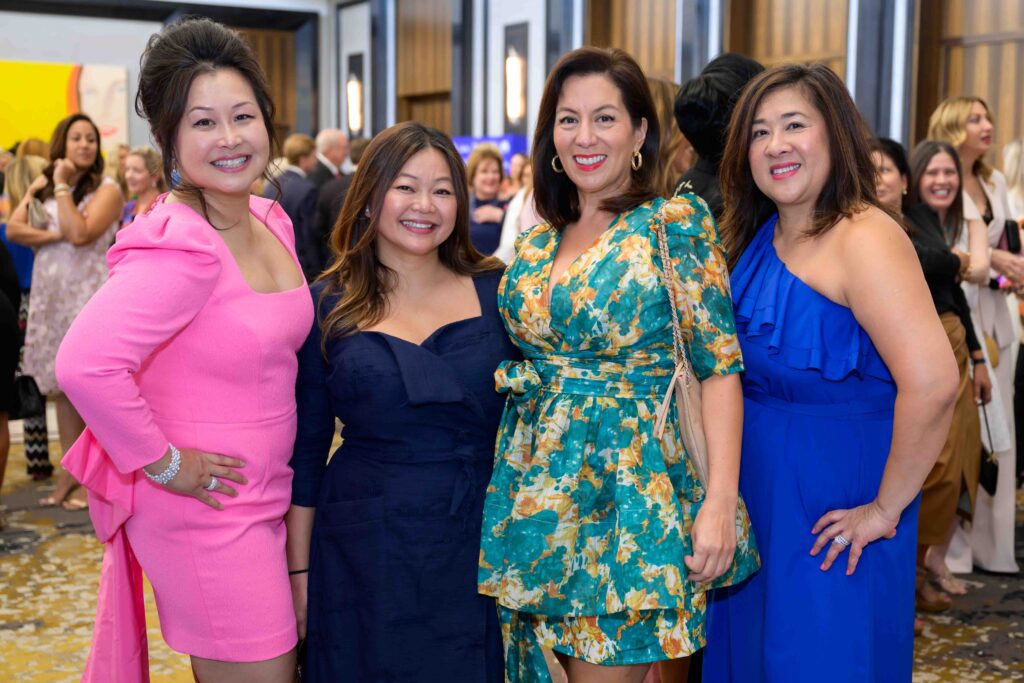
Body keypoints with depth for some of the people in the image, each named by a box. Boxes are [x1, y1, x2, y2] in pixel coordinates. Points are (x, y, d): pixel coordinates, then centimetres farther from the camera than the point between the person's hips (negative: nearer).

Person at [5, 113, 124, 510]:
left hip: (89, 297, -5)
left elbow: (80, 233, -19)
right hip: (50, 297, 5)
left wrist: (62, 185, -11)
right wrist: (54, 234, -14)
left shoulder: (106, 190, -3)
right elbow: (13, 229, 0)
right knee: (61, 387, 9)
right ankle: (69, 473, 17)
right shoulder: (41, 186, 12)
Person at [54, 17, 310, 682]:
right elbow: (85, 364, -34)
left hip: (268, 500, 8)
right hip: (205, 510, -8)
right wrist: (164, 463, -21)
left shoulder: (272, 222, 4)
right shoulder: (179, 247, -23)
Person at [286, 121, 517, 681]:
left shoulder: (497, 292, 1)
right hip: (364, 556, 0)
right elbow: (305, 451, 4)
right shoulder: (328, 306, 0)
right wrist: (299, 570, 4)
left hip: (480, 551, 1)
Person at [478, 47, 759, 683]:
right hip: (538, 493, 6)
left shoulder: (675, 224, -7)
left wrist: (720, 502, -18)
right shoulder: (538, 242, 10)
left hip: (631, 487, -5)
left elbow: (719, 367, -10)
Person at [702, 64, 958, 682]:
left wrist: (886, 509, -21)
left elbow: (932, 382, -29)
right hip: (759, 495, 8)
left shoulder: (864, 239, -20)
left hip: (833, 511, -7)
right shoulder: (757, 238, 6)